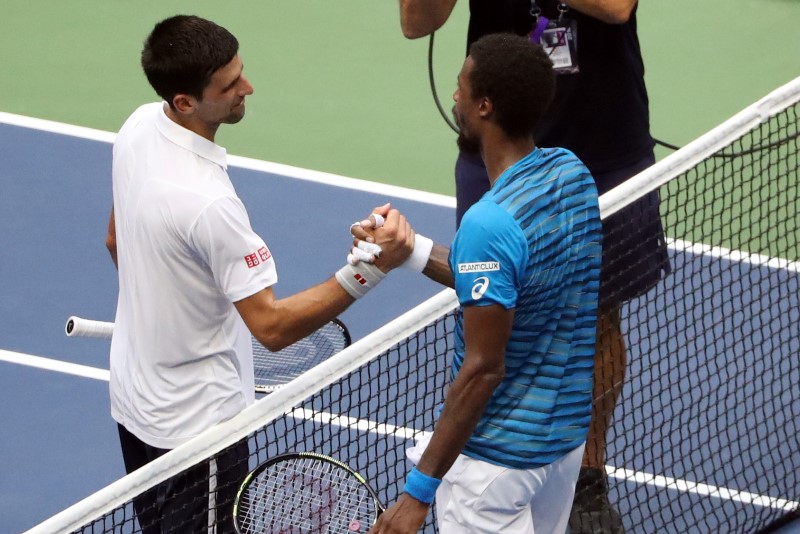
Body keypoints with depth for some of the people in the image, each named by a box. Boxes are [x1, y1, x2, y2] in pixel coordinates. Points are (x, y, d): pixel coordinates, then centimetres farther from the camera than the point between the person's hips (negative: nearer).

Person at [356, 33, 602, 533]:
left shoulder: (490, 224, -27)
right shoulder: (573, 173, -2)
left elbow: (483, 370, -25)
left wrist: (420, 489, -20)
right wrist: (413, 250, 6)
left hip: (498, 456, -9)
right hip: (568, 431, 9)